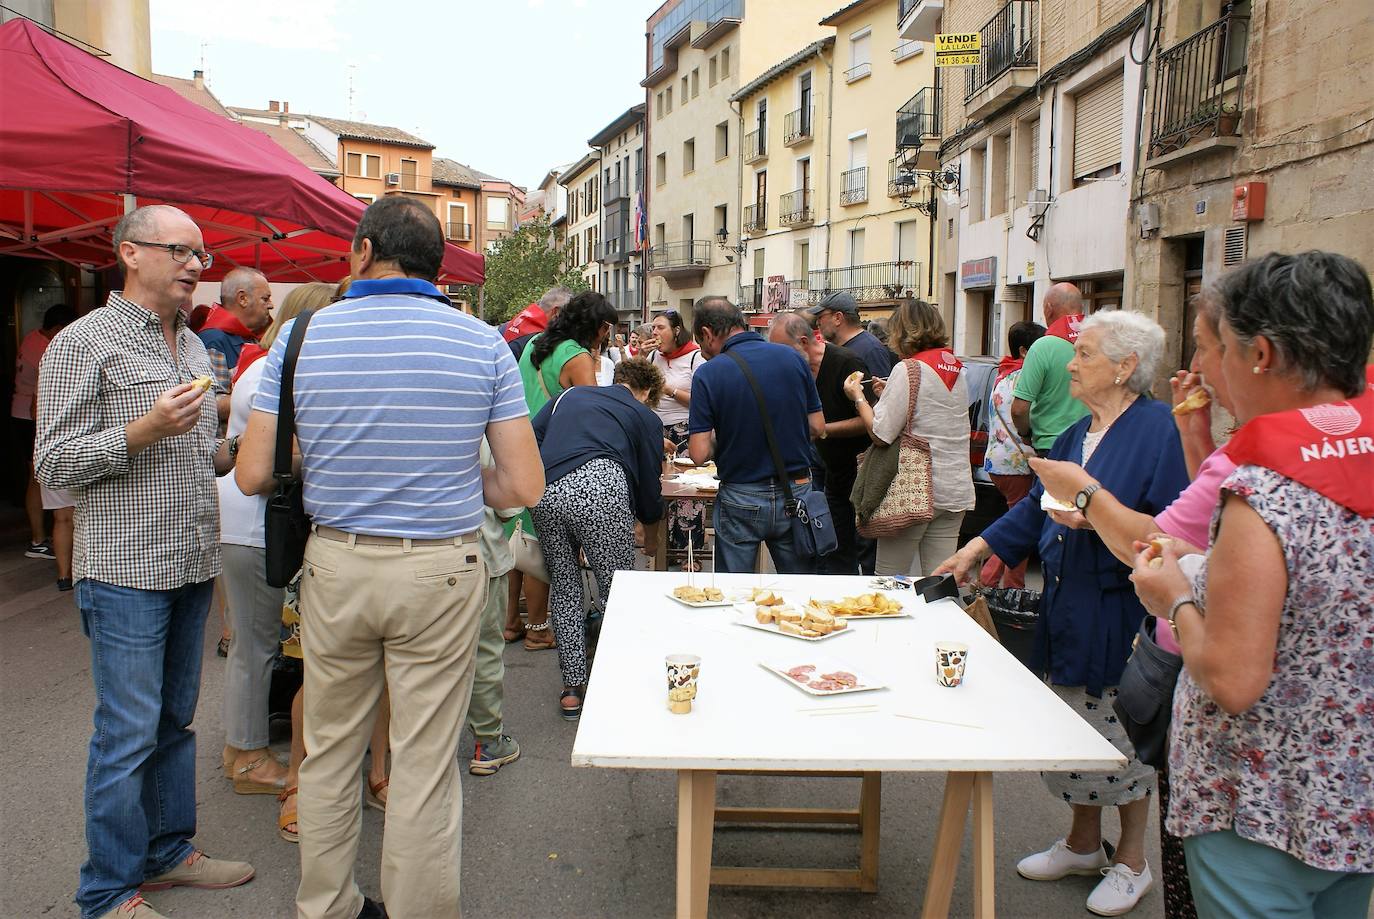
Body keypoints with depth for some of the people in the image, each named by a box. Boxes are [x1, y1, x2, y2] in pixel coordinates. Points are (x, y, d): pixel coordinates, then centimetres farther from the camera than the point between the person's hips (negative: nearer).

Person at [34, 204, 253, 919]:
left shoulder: (193, 346, 15)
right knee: (127, 734, 0)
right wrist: (144, 431, -23)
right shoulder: (84, 342, -8)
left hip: (193, 566, 7)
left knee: (174, 721, 16)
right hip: (125, 572, -7)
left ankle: (168, 851, 30)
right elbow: (52, 464, -11)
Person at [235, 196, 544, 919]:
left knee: (328, 749, 19)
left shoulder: (300, 337, -2)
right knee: (425, 763, 8)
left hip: (335, 566, 2)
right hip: (440, 570, -1)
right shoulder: (482, 343, -4)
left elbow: (252, 475, -1)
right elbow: (524, 486, -6)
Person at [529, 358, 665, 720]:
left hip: (543, 493, 4)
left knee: (564, 586, 17)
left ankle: (572, 688, 20)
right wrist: (651, 531, 42)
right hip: (599, 489, -4)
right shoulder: (645, 417, 22)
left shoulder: (569, 394, 32)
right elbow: (649, 485, 23)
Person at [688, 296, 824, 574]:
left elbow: (699, 454, -14)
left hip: (741, 500, -3)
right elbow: (817, 427, 4)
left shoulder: (708, 374, -12)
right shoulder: (792, 357, -2)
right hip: (796, 490, 3)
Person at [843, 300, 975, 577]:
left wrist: (858, 397, 1)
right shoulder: (956, 368, 12)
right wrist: (889, 395, 19)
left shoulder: (909, 369, -11)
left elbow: (881, 434, -14)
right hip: (956, 489, 7)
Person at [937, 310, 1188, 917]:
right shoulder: (1077, 434, 11)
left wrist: (1096, 506, -26)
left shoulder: (1158, 429, -14)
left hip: (1122, 615, -7)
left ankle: (1132, 863, 27)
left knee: (1123, 737, 7)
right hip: (1069, 610, 8)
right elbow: (1037, 508, 18)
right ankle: (1083, 844, 36)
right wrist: (977, 549, 14)